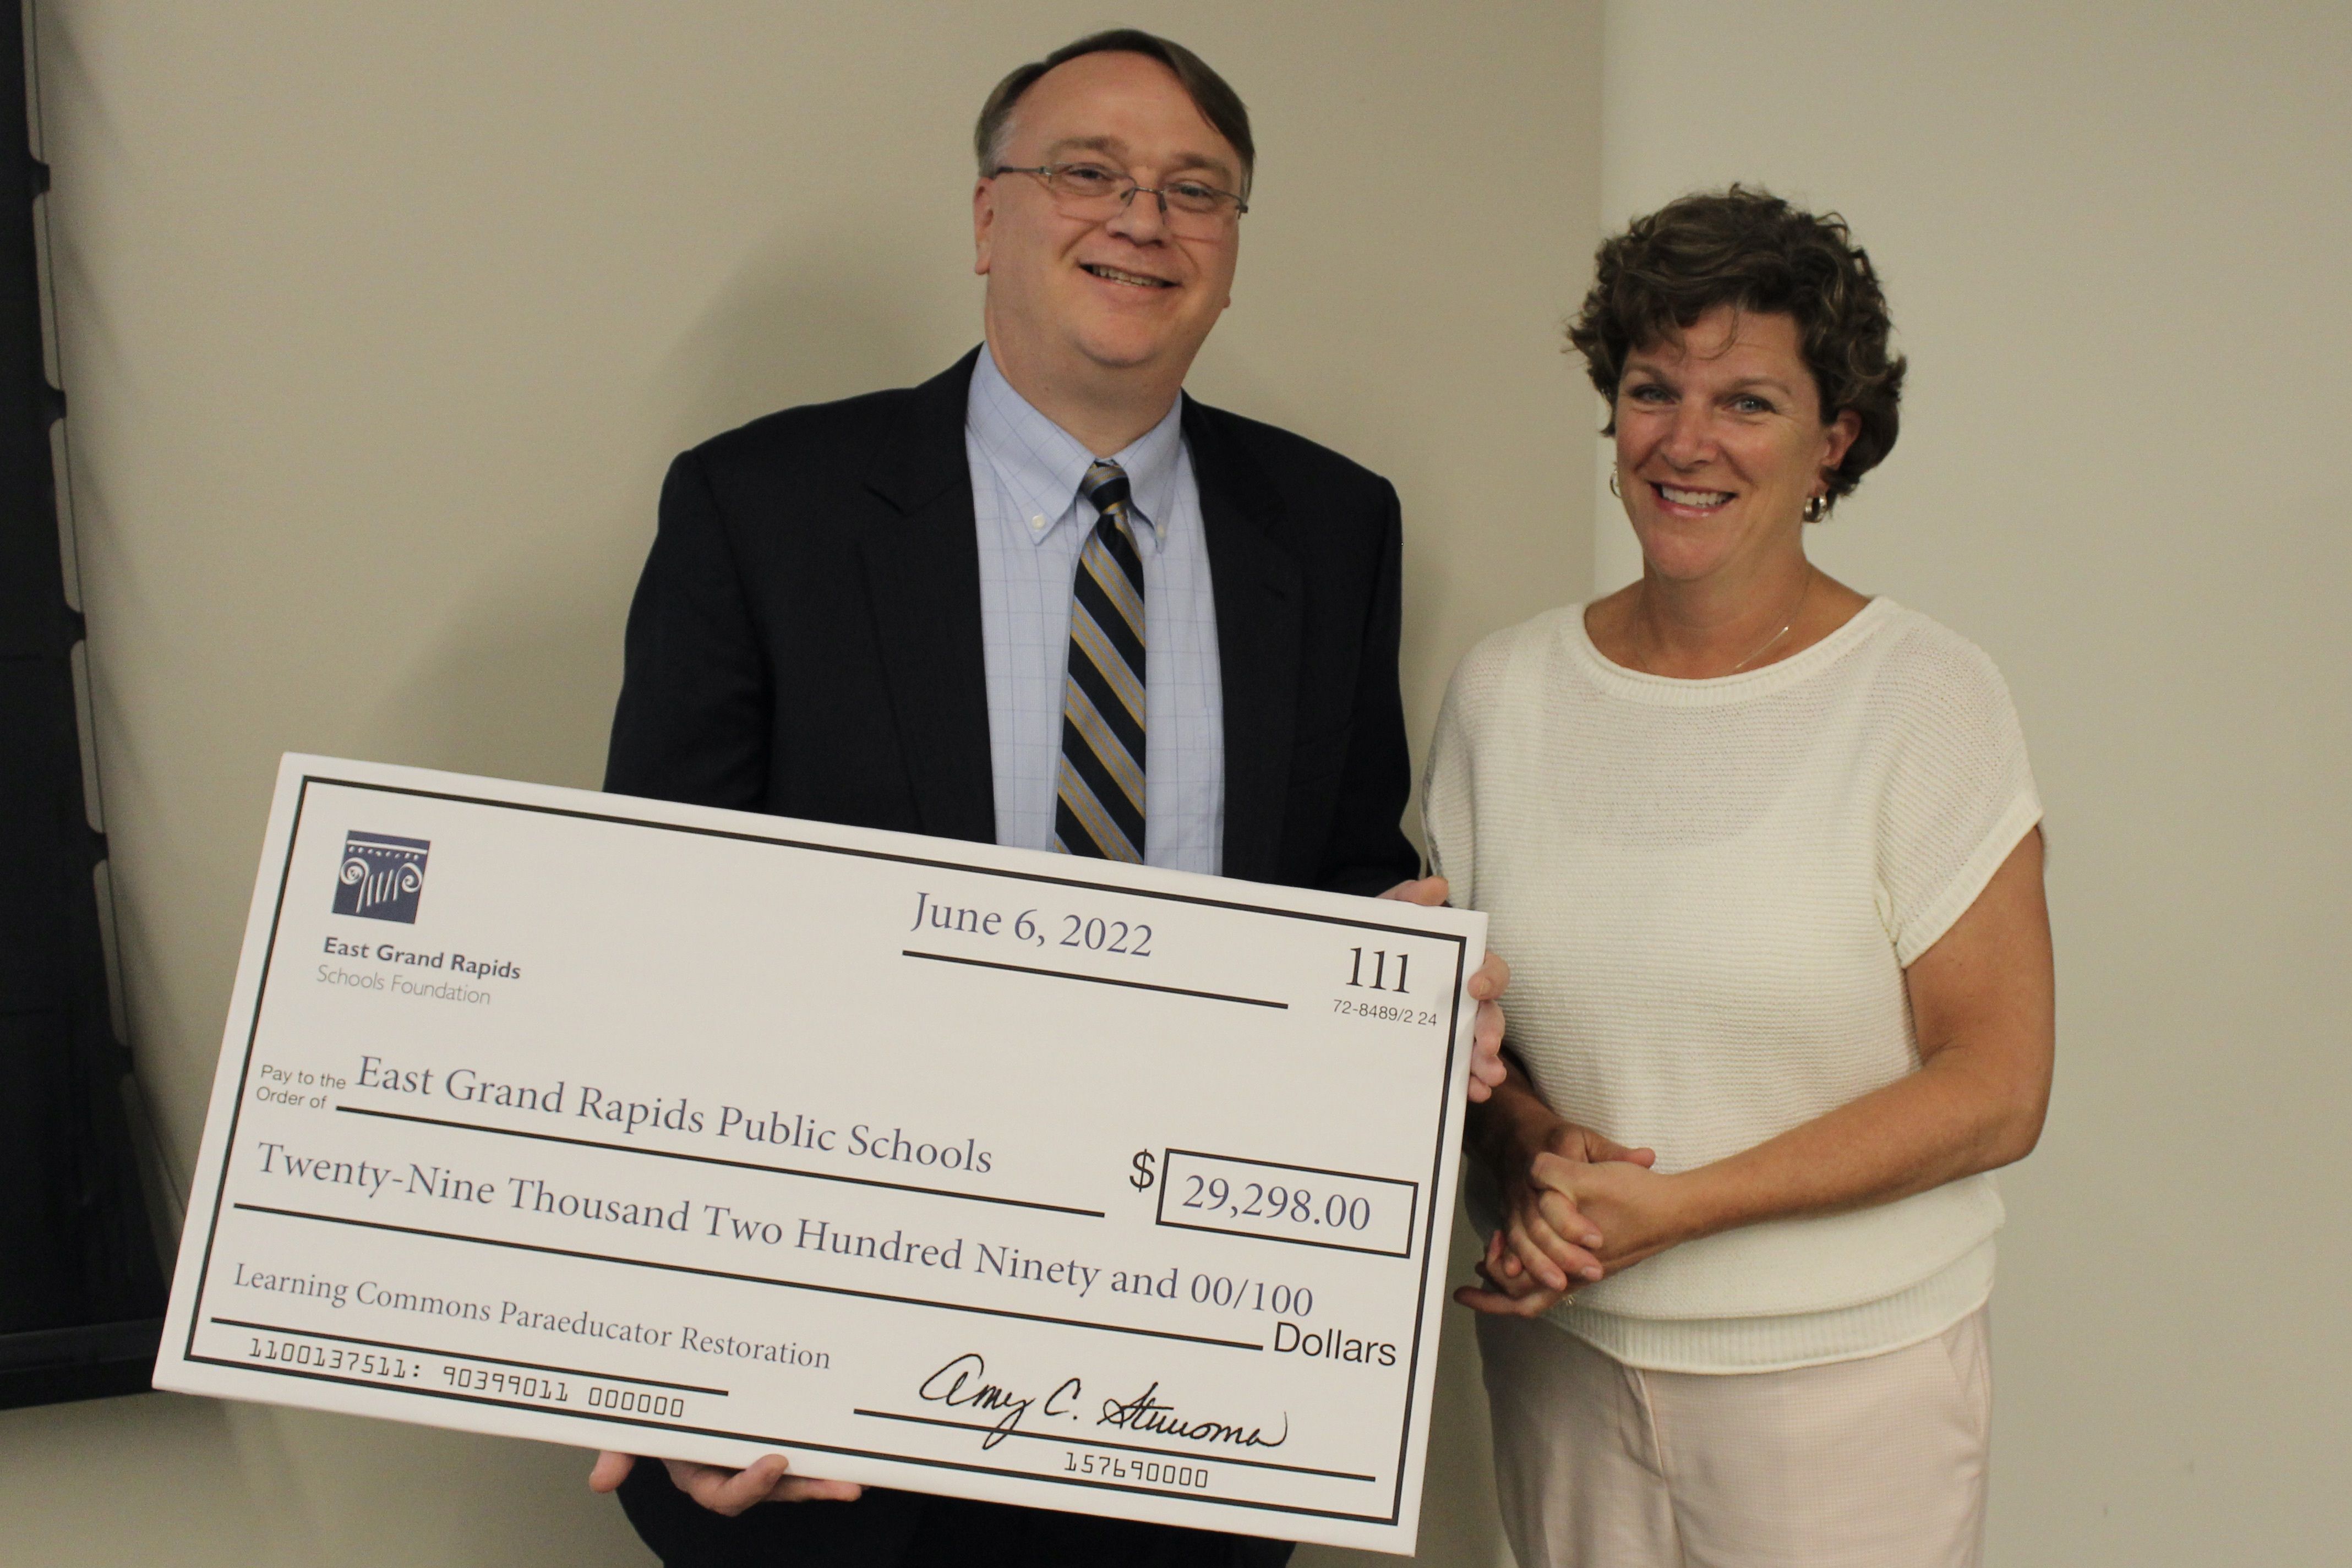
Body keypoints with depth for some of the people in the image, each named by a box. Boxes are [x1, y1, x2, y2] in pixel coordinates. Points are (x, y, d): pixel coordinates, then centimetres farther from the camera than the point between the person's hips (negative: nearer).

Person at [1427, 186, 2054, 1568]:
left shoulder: (1930, 700, -9)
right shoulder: (1505, 689, 1)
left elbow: (1996, 1089, -10)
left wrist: (1668, 1204, -17)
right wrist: (1529, 1148, -12)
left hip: (1841, 1375, -3)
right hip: (1561, 1356, 3)